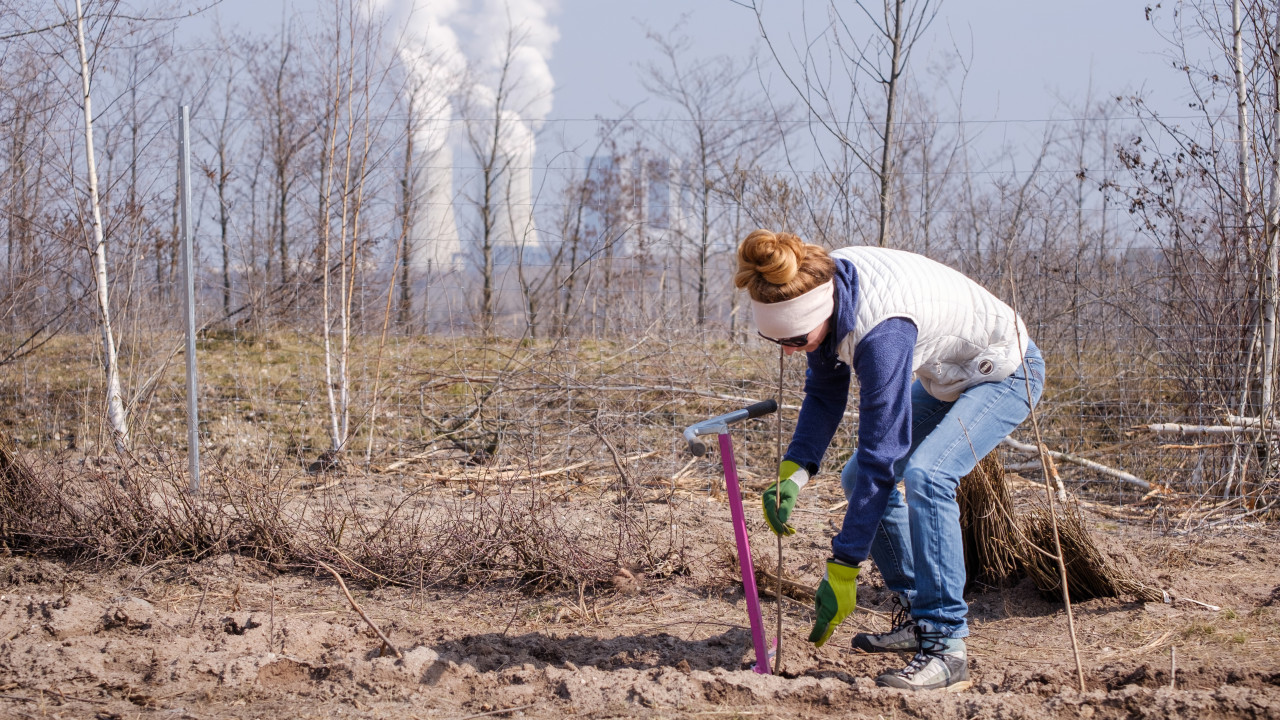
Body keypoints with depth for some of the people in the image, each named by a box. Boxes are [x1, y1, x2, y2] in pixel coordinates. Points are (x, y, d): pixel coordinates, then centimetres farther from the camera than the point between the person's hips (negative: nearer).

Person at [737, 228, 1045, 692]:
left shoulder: (881, 331, -39)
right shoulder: (823, 284, -15)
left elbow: (880, 453, -35)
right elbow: (824, 392, 0)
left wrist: (842, 570, -32)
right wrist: (793, 474, -13)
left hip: (1005, 375, -9)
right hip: (944, 379, 9)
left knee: (925, 474, -31)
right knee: (858, 479, 7)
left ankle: (945, 647, -26)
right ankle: (918, 619, 17)